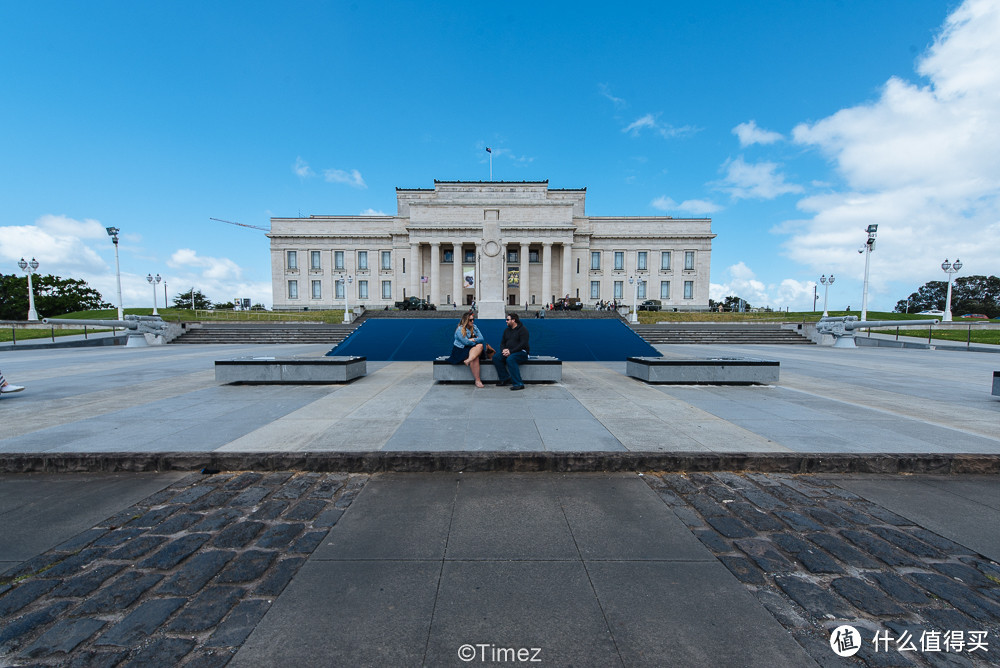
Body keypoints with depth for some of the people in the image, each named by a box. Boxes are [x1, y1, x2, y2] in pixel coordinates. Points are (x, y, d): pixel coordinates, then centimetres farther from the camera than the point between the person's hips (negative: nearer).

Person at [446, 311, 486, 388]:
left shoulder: (474, 327, 10)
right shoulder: (460, 329, -10)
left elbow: (482, 338, 2)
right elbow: (466, 342, -18)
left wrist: (472, 340, -15)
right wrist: (476, 340, -2)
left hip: (471, 349, 6)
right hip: (460, 349, -6)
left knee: (480, 345, -28)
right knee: (475, 358, -32)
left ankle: (468, 360, -40)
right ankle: (477, 380, -30)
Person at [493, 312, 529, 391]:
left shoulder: (523, 329, -4)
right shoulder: (507, 330, 18)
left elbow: (523, 344, -15)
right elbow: (502, 343, 19)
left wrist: (510, 351, -22)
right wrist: (504, 349, -6)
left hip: (521, 352, -7)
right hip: (508, 352, 7)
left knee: (510, 359, -36)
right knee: (496, 357, -17)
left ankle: (519, 384, -34)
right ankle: (505, 379, -10)